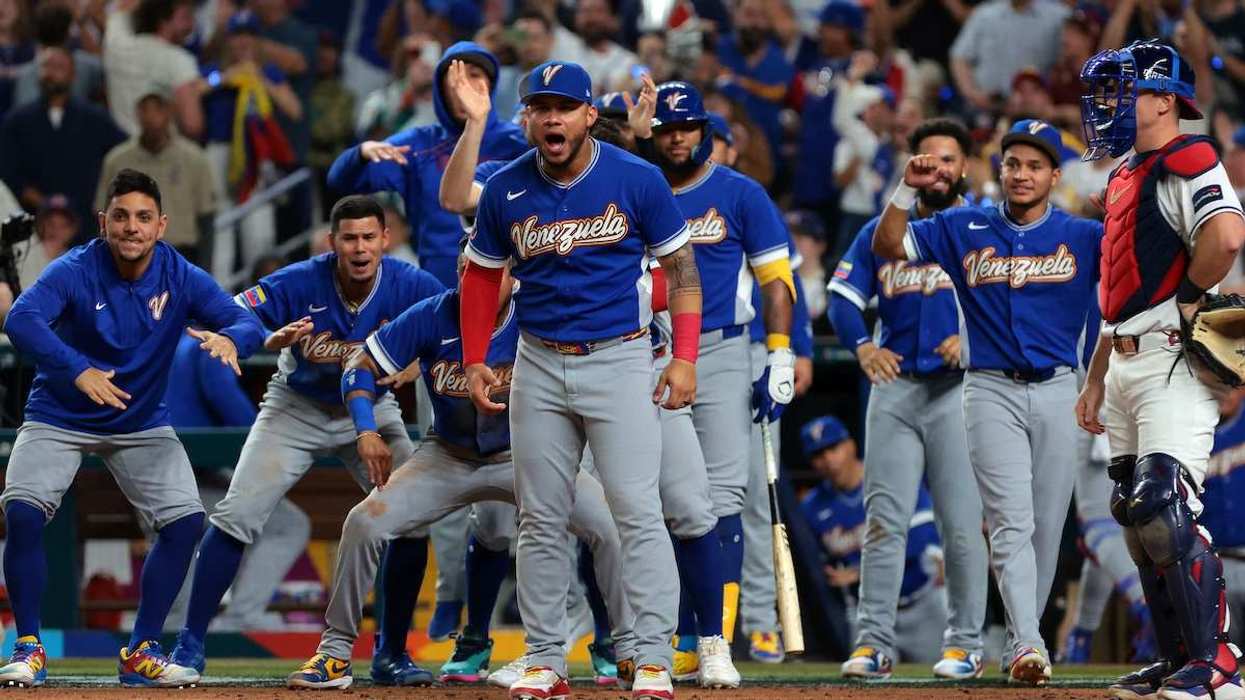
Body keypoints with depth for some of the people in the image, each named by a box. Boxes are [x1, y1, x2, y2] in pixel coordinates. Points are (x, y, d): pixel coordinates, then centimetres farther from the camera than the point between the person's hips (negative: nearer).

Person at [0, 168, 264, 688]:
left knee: (187, 521, -13)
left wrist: (229, 338, -46)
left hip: (142, 425, 3)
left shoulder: (182, 279, -13)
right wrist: (78, 371, -55)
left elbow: (249, 323, -20)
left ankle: (141, 653, 0)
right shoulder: (74, 272, -22)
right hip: (59, 418, -3)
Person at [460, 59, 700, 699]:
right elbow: (482, 275, 13)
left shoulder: (636, 180, -8)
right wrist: (474, 362, 6)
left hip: (620, 360, -3)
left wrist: (684, 358, -8)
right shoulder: (505, 191, 0)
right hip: (539, 367, 3)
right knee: (540, 521, 6)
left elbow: (679, 266, -1)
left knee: (637, 512, -10)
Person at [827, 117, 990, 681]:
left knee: (963, 523, -4)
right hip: (895, 386, 2)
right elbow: (843, 296, 8)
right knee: (884, 518, -3)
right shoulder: (881, 231, 15)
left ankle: (965, 645, 3)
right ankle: (873, 643, -3)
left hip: (959, 389, -2)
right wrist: (863, 346, -12)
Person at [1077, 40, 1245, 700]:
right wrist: (1095, 379, 23)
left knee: (1166, 508, -19)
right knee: (1138, 518, 10)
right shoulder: (1124, 178, 21)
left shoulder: (1186, 162, -10)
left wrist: (1189, 297, -15)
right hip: (1127, 365, 10)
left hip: (1172, 359, -10)